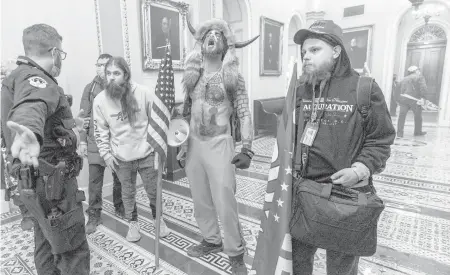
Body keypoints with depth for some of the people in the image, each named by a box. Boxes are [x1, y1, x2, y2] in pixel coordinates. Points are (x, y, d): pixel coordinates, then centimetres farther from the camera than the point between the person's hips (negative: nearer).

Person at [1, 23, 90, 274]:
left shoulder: (24, 76, 16)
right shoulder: (34, 78, -17)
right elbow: (30, 107, -42)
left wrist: (69, 124, 44)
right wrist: (29, 132, -62)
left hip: (42, 179, 10)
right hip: (51, 181, -10)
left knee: (47, 245, 23)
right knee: (74, 253, -1)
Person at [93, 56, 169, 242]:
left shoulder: (143, 93, -12)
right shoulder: (100, 100, -7)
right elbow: (100, 130, 2)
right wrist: (106, 153, -2)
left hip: (146, 152, -1)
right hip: (121, 157, 1)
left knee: (154, 190, 12)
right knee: (128, 193, 16)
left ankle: (158, 220, 36)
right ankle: (132, 224, 38)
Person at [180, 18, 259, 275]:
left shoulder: (233, 75, -3)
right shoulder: (192, 74, 8)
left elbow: (244, 114, -8)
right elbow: (186, 109, 13)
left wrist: (247, 150, -17)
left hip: (219, 143, -4)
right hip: (194, 143, 5)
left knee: (224, 201, -3)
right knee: (200, 199, 13)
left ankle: (236, 253, 18)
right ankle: (211, 240, 35)